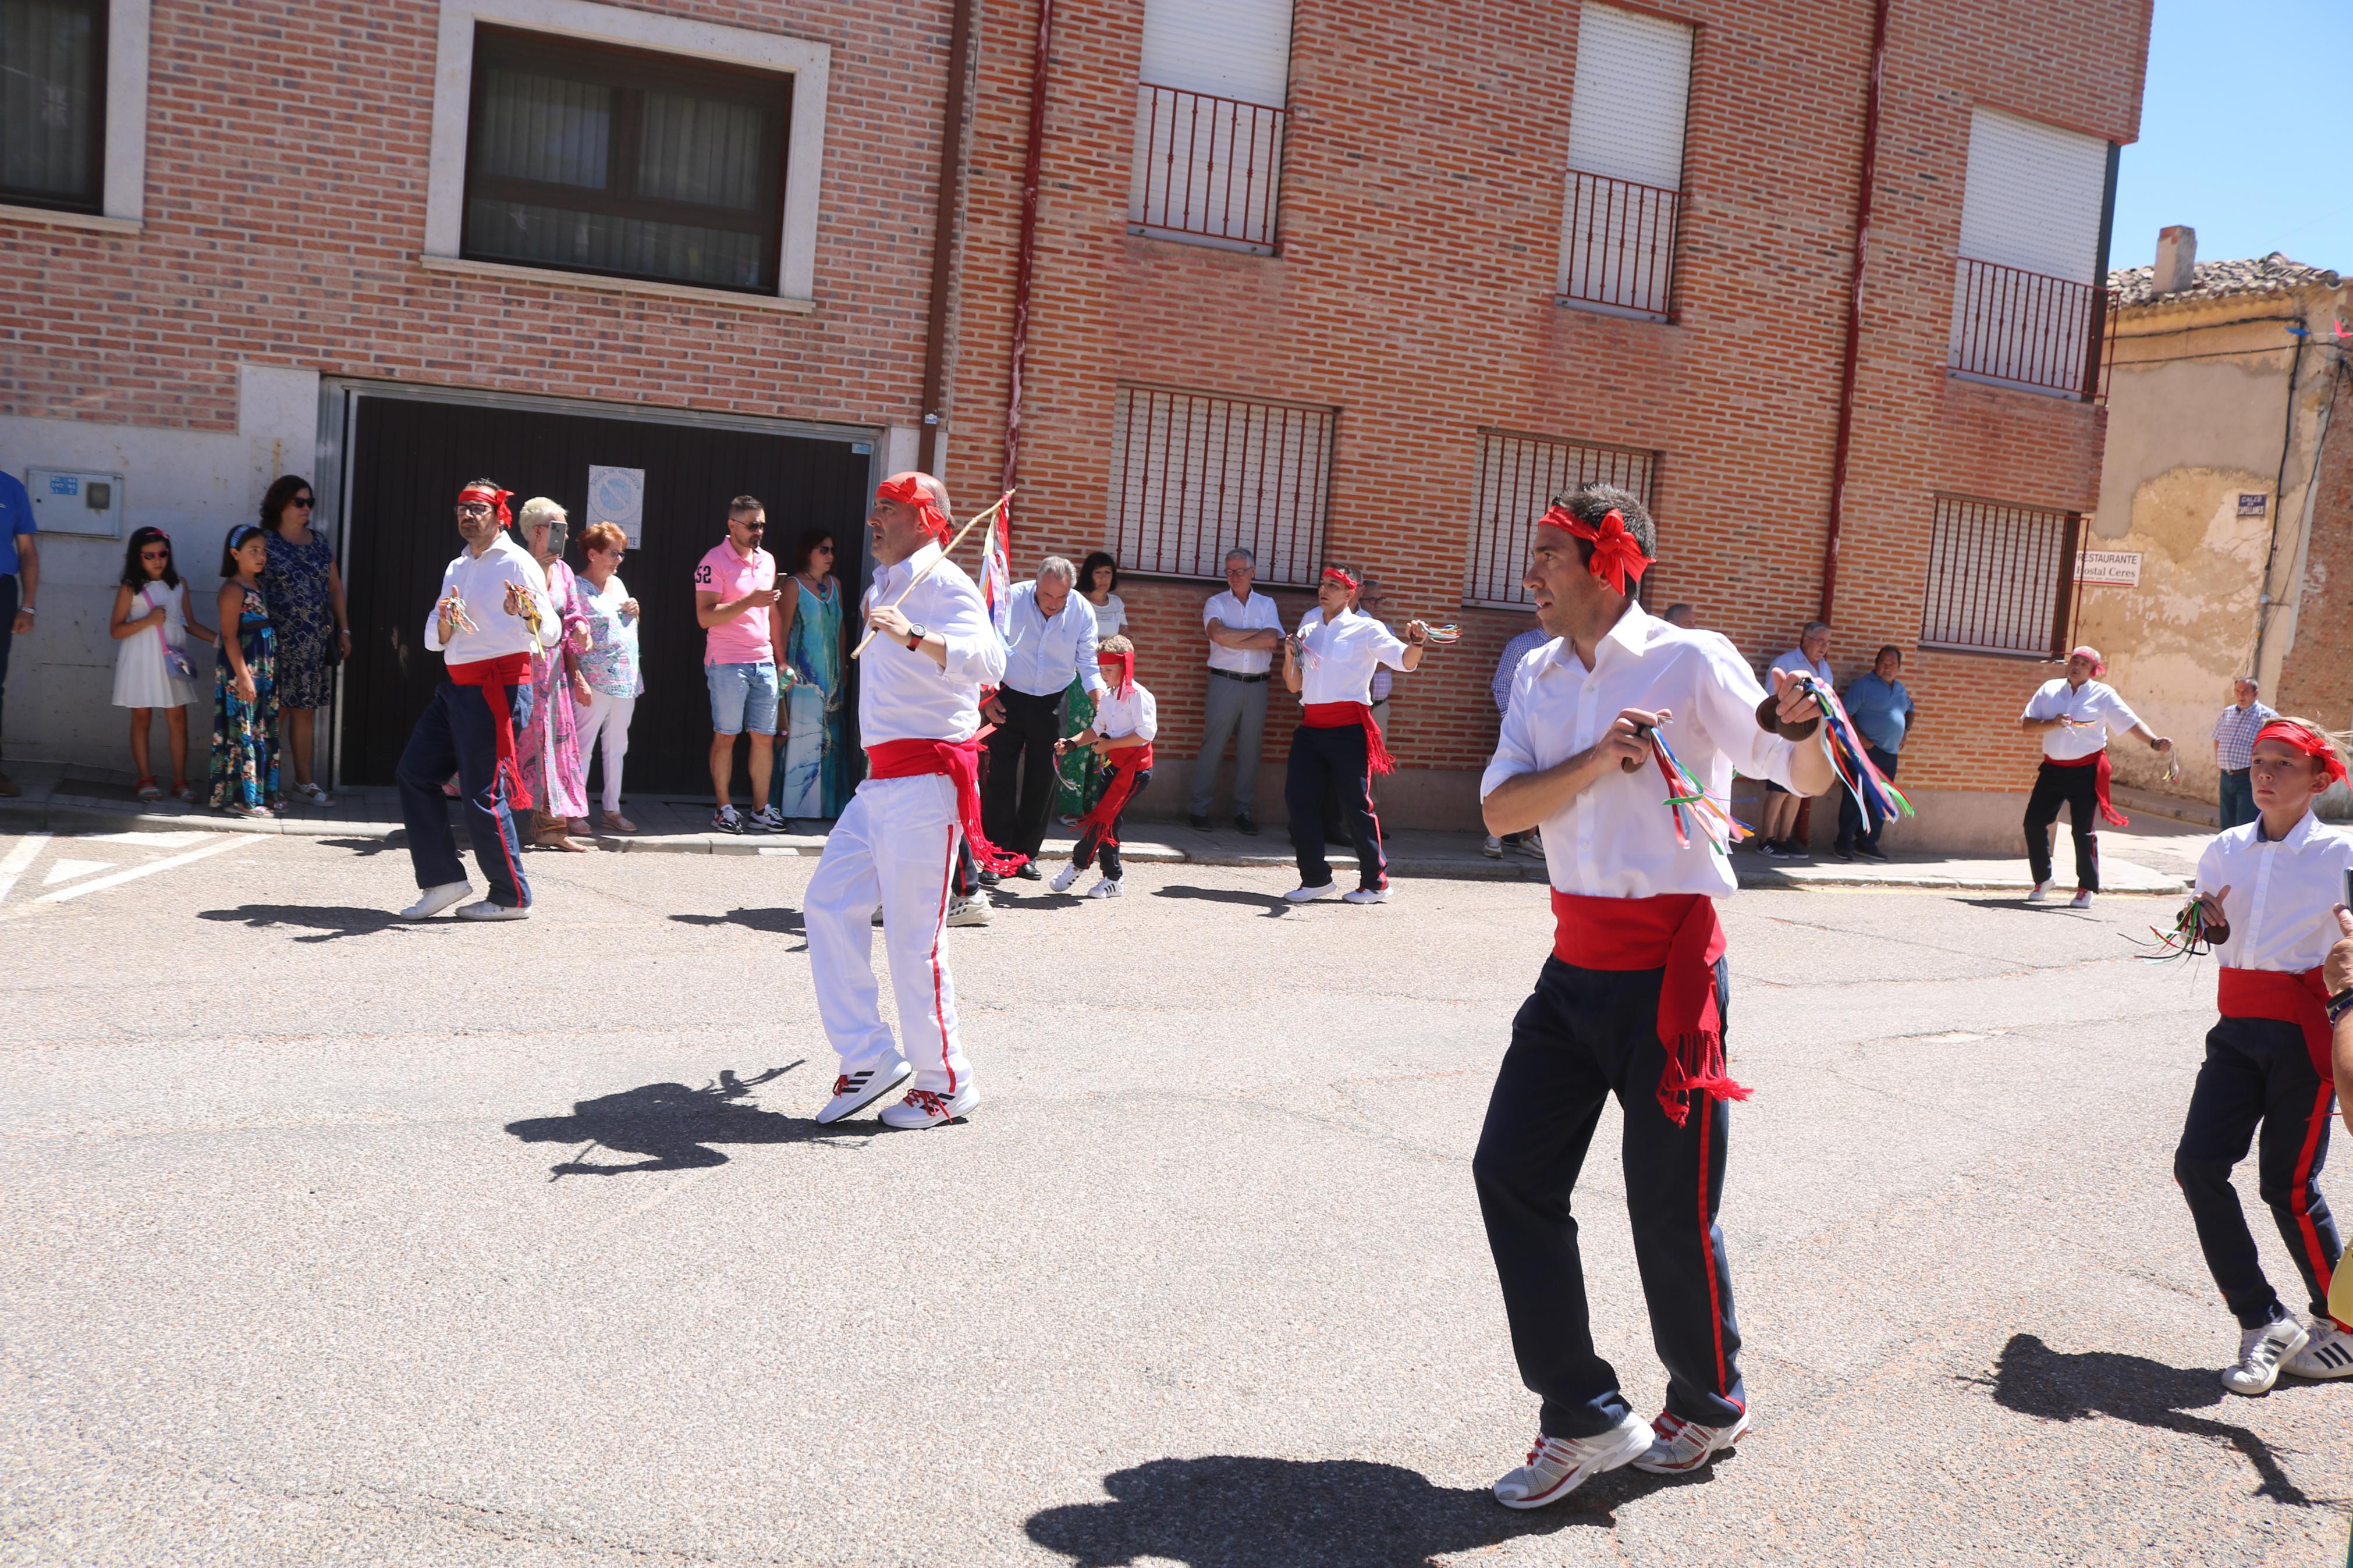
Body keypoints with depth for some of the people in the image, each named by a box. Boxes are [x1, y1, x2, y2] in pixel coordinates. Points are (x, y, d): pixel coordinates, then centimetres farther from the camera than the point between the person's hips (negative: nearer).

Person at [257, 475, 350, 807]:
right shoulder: (266, 542, -1)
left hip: (317, 642, 5)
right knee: (277, 711, -5)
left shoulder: (320, 542, 14)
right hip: (279, 640, -5)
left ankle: (304, 783, 13)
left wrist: (344, 629, 14)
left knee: (304, 711, 9)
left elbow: (335, 588, 19)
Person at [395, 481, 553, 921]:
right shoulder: (456, 569, 18)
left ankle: (511, 897, 2)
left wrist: (528, 612, -39)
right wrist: (445, 620, -8)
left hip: (498, 685, -9)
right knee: (414, 773, 7)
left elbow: (549, 631, -17)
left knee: (484, 793, -8)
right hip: (457, 686, 9)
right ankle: (444, 879, 10)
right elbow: (433, 640, 14)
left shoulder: (516, 563, -7)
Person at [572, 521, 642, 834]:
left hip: (626, 680, 8)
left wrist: (633, 612, 4)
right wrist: (579, 680, -23)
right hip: (596, 681, -8)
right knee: (583, 747, -3)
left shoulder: (618, 583, 15)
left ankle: (612, 810, 19)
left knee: (617, 747, 12)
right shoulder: (578, 588, -8)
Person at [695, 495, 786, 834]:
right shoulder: (714, 562, -7)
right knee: (725, 737, 1)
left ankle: (760, 810, 11)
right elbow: (705, 616, -15)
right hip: (727, 663, -6)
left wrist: (781, 659, 18)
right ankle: (724, 809, 10)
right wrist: (749, 602, -22)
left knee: (765, 737, 5)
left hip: (764, 663, 6)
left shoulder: (767, 561, 14)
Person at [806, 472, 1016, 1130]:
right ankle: (869, 1057, 9)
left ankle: (945, 1083, 6)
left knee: (913, 932, -7)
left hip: (927, 776, -10)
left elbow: (988, 662, -32)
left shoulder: (945, 585, -11)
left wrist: (911, 636, -43)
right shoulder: (884, 586, 20)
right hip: (882, 776, 10)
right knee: (830, 900, 3)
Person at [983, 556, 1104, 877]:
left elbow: (1088, 664, -3)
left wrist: (1102, 704, -16)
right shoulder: (1011, 599, -16)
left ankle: (1026, 852, 17)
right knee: (1001, 777, -4)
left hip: (1051, 703, 2)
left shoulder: (1082, 610, -10)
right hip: (1008, 698, -2)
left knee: (1042, 779, 6)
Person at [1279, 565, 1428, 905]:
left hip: (1349, 727, -6)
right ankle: (1316, 879, 9)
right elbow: (1293, 686, 19)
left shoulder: (1365, 629, 1)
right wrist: (1289, 656, 1)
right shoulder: (1307, 633, 17)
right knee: (1298, 798, -1)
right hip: (1311, 727, 6)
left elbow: (1405, 661, -12)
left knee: (1356, 803, -4)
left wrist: (1416, 643, -33)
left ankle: (1376, 882, 6)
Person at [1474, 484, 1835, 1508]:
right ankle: (1584, 1419, 13)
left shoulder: (1690, 660, -9)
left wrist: (1800, 729, -28)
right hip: (1576, 960, 6)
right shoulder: (1539, 676, 9)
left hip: (1668, 962, -6)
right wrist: (1598, 759, -18)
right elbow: (1500, 810, -3)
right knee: (1510, 1169, 1)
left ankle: (1709, 1407, 30)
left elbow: (1808, 784, -6)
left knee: (1671, 1203, 3)